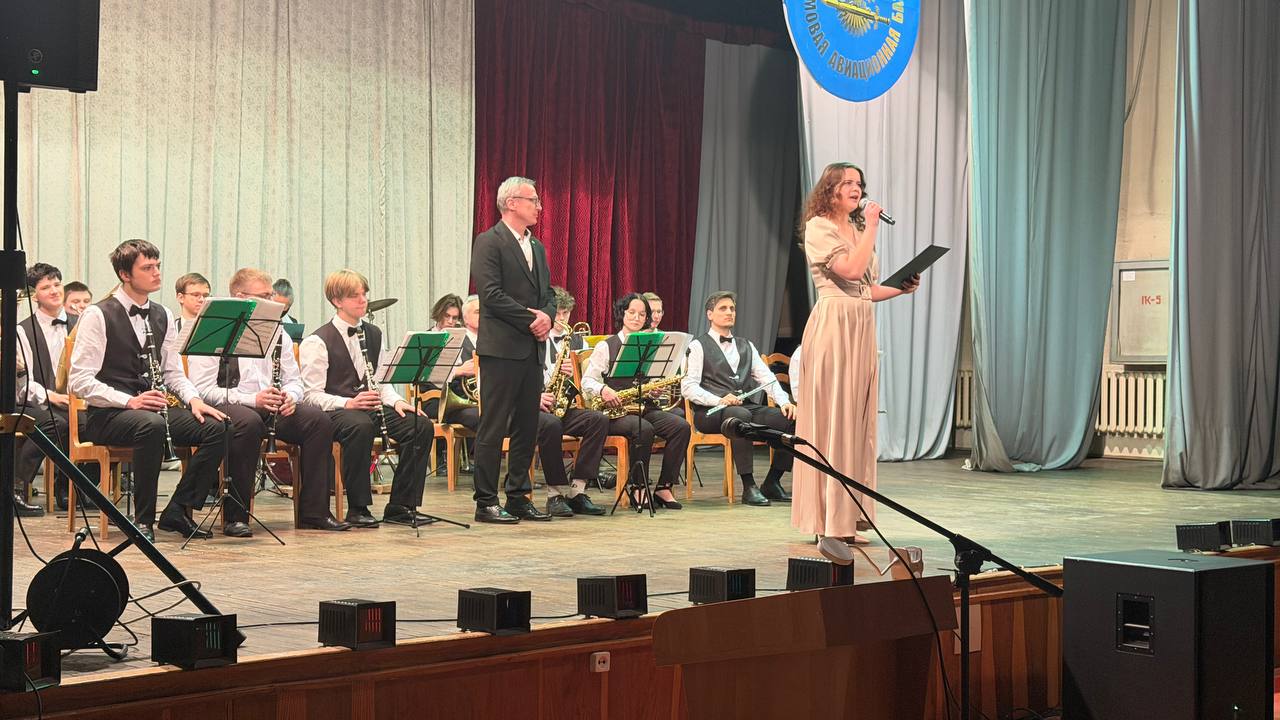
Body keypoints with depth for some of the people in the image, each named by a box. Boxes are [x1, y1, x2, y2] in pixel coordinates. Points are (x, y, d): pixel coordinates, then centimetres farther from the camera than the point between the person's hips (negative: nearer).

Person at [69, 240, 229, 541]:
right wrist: (129, 401, -23)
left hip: (153, 407, 6)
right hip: (108, 415, -6)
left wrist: (193, 399, -4)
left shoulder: (163, 316, 13)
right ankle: (143, 520, -25)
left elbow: (173, 372, 18)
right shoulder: (97, 316, -7)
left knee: (216, 427, -18)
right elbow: (79, 381, -12)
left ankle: (178, 511, -8)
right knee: (152, 424, -39)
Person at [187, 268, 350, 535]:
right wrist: (252, 399, -22)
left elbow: (294, 380, 18)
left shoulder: (277, 333, 18)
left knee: (319, 420, -18)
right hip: (228, 405, -6)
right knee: (249, 422, -39)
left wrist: (290, 397, -8)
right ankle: (235, 516, -30)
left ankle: (314, 512, -13)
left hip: (275, 410, 6)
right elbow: (202, 388, -12)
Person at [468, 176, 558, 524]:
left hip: (533, 349, 8)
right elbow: (491, 293, -15)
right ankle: (486, 502, 0)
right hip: (502, 348, -8)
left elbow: (548, 293, 18)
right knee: (494, 427, -4)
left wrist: (547, 316, -5)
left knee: (527, 427, 10)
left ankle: (519, 498, 17)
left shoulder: (537, 247, 18)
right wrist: (530, 319, -14)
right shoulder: (489, 242, -7)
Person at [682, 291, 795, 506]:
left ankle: (772, 483, -7)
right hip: (711, 413, -5)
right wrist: (719, 400, -22)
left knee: (791, 419, -18)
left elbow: (767, 378, 13)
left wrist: (784, 401, -7)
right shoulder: (698, 346, 5)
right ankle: (749, 487, -35)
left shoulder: (746, 346, 24)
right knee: (740, 415, -38)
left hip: (749, 407, 5)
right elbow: (688, 387, -7)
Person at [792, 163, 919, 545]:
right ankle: (829, 518, -5)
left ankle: (848, 518, 10)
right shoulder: (818, 227, -4)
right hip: (833, 324, -8)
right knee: (832, 416, -8)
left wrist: (901, 287, 7)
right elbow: (851, 270, -17)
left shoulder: (858, 229, 21)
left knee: (857, 418, 6)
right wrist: (871, 228, -9)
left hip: (862, 327, 8)